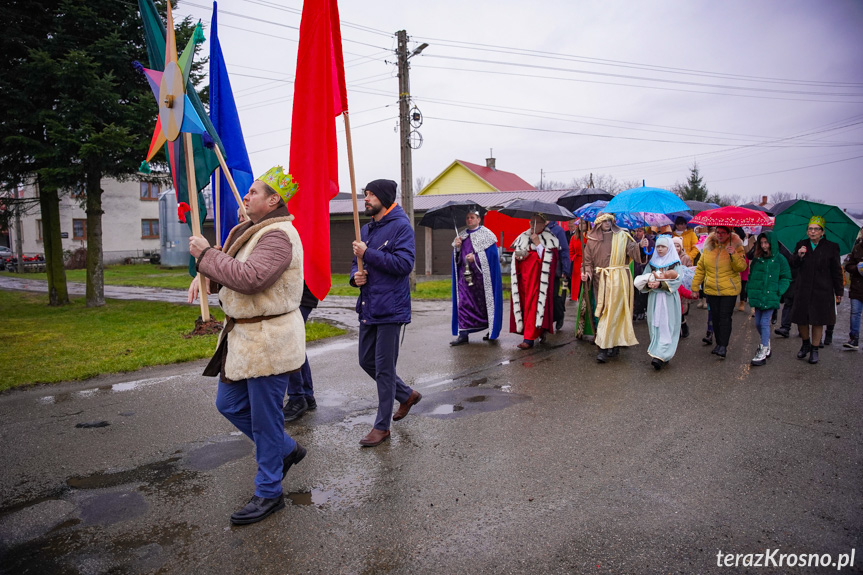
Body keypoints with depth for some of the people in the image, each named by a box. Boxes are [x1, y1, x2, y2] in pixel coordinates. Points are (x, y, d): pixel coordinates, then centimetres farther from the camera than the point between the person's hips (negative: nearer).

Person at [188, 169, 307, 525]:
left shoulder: (278, 236, -20)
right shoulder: (250, 230, 14)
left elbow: (249, 278, -32)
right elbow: (229, 266, 25)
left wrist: (206, 254, -19)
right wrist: (204, 276, 4)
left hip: (269, 341, -11)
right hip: (242, 336, 11)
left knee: (265, 419, 2)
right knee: (229, 404, 19)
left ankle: (269, 494, 20)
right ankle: (287, 449, 36)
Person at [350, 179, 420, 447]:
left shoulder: (401, 226, -10)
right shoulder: (367, 228, 16)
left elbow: (404, 263, -21)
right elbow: (357, 262, 22)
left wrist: (368, 254, -19)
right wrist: (355, 276, -2)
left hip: (390, 308, -9)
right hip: (368, 307, 9)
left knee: (384, 367, -1)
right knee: (366, 361, 16)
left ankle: (382, 426, 13)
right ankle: (407, 395, 36)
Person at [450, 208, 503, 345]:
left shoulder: (486, 234, -1)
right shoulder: (462, 236, 15)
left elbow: (492, 253, -11)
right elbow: (456, 258, 15)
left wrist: (475, 257, -19)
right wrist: (457, 247, -4)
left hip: (482, 275, -4)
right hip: (465, 275, 5)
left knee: (486, 303, 3)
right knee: (463, 303, -3)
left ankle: (492, 331, 19)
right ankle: (463, 334, -2)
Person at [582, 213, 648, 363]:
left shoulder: (622, 236, 6)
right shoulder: (592, 240, 10)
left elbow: (633, 251, -4)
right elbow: (588, 261, 10)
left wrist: (641, 246, -24)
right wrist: (586, 273, -7)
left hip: (618, 279, -2)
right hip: (600, 279, 2)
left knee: (613, 312, -7)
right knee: (605, 311, 3)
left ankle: (604, 347, -6)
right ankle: (614, 345, 14)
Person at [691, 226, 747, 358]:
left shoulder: (736, 247, -3)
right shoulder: (708, 247, 6)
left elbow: (741, 267, -12)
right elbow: (700, 268, 12)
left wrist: (733, 255, -27)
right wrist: (695, 286, 10)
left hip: (729, 290, -4)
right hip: (711, 290, 4)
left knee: (725, 317, -6)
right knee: (715, 317, 10)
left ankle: (723, 346, -2)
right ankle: (719, 343, 22)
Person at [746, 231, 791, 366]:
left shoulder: (779, 259, -1)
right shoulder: (756, 258, 9)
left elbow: (786, 278, 1)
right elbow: (751, 275, 15)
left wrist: (778, 291, -11)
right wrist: (750, 289, 3)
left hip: (770, 297, -4)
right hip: (758, 296, 4)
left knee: (764, 322, -8)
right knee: (758, 323, 9)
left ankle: (763, 353, -4)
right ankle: (766, 346, 30)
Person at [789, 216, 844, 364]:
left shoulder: (831, 247, -1)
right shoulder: (801, 245, 6)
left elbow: (836, 272, 2)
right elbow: (793, 265, 0)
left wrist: (839, 292, 2)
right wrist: (799, 256, -21)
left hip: (822, 291, -2)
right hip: (803, 289, 2)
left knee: (818, 321, 5)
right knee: (801, 319, 6)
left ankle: (814, 349, 18)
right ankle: (805, 344, 30)